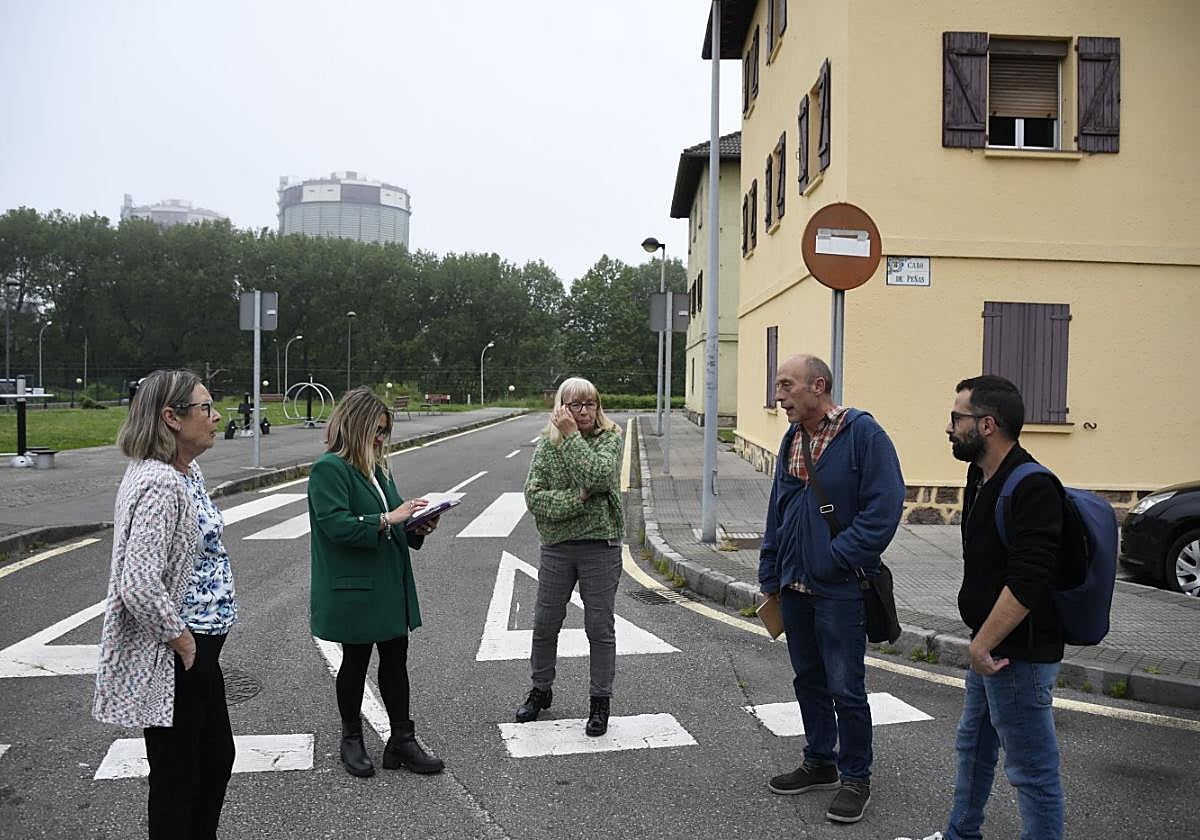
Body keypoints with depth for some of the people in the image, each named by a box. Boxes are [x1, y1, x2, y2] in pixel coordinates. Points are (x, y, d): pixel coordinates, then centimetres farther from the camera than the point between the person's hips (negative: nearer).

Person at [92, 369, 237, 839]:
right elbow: (138, 585, -31)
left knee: (217, 755, 22)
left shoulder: (187, 474, 8)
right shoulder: (158, 484, -24)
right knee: (177, 776, 6)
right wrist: (181, 639, -19)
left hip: (200, 647, 10)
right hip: (173, 659, -10)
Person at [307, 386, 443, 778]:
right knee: (355, 661, 10)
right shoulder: (328, 469, -15)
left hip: (390, 584, 7)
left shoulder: (377, 467, 11)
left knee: (396, 658, 11)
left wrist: (416, 528, -1)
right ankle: (352, 741, 29)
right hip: (353, 589, -7)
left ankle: (402, 740, 22)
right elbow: (336, 524, -25)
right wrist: (387, 519, -27)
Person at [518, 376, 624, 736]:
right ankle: (541, 690, 34)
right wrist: (576, 500, -18)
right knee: (545, 624, 13)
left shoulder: (610, 439, -4)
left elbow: (597, 477, -23)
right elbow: (534, 497, -7)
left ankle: (600, 700, 21)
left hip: (600, 546, -2)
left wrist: (572, 436, -20)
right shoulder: (546, 446, 2)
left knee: (600, 628, 6)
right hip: (556, 547, 3)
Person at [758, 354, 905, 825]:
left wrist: (836, 557, -18)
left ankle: (855, 778, 20)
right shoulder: (792, 440, 10)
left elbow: (884, 507, -18)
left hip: (840, 589, -7)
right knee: (808, 679, 17)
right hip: (795, 587, 7)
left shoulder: (862, 433, -13)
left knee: (845, 688, 2)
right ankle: (820, 763, 34)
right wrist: (770, 576, 13)